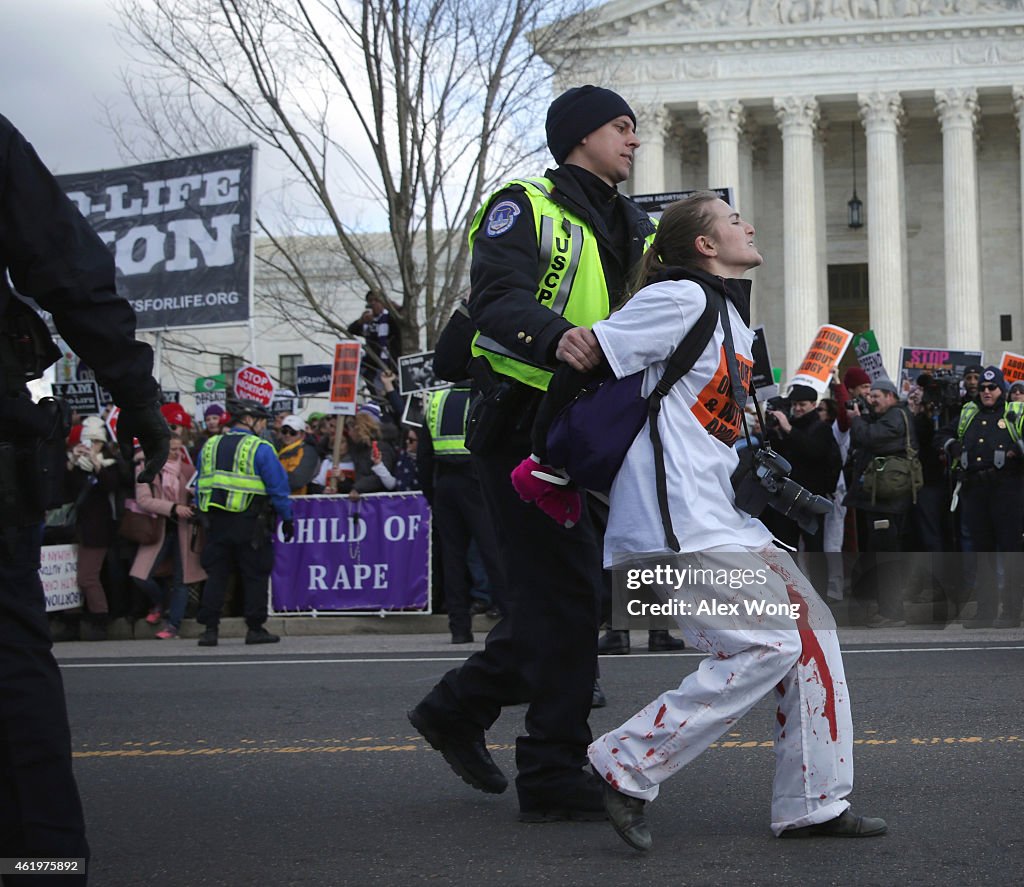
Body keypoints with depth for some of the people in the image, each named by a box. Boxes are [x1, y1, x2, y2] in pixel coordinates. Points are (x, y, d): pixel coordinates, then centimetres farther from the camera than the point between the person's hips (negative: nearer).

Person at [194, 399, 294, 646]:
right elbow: (278, 487, -6)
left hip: (216, 521, 5)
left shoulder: (209, 446, 12)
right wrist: (287, 519, 3)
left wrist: (205, 518, 18)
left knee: (216, 574, 7)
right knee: (255, 576, 4)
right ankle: (255, 629, 4)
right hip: (249, 522, -5)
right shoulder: (260, 449, -6)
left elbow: (202, 486, 14)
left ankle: (210, 629, 3)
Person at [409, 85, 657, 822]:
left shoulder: (633, 230, 20)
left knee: (565, 589, 12)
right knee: (565, 591, -9)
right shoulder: (525, 209, -5)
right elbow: (497, 300, -22)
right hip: (524, 424, -8)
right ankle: (554, 775, -2)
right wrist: (556, 336, -41)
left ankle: (459, 708, 29)